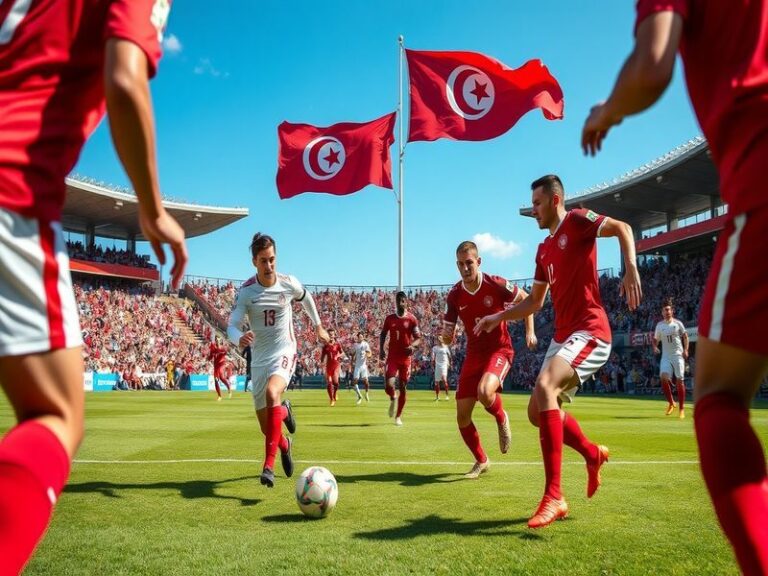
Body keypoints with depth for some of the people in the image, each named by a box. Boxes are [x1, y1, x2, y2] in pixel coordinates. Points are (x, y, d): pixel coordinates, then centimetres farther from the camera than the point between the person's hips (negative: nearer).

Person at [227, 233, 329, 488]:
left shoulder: (289, 283, -7)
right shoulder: (246, 291, -11)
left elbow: (306, 299, 16)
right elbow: (232, 326, -16)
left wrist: (318, 326, 24)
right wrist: (239, 339, -38)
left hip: (284, 353, -1)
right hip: (259, 359, 2)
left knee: (272, 393, -35)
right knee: (266, 427, 5)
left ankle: (268, 465, -32)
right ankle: (285, 445, 44)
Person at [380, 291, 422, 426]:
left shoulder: (412, 319, -2)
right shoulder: (389, 319, 5)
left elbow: (418, 338, -3)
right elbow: (383, 334, 16)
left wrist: (413, 346, -24)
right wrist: (381, 349, 2)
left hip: (405, 358, -1)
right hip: (392, 357, 1)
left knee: (402, 388, 4)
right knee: (389, 385, -15)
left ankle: (398, 416, 17)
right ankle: (392, 399, 20)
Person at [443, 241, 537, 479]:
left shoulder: (496, 284, -15)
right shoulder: (454, 296, -5)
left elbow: (525, 299, 3)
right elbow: (447, 338, 0)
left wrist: (530, 331, -3)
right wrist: (446, 336, -23)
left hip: (499, 350, -4)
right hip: (474, 354, 4)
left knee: (484, 392, -34)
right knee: (462, 416, 0)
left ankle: (502, 419, 3)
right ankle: (481, 461, 24)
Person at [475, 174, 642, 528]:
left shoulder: (576, 221, -3)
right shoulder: (544, 250, 19)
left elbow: (622, 228, -14)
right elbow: (535, 302, 25)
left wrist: (631, 269, -30)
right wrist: (498, 317, 16)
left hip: (589, 331, -9)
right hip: (562, 335, 9)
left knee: (544, 385, -31)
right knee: (538, 412, 9)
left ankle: (554, 496, -29)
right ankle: (593, 454, 33)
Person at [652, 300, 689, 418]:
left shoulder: (677, 323, 1)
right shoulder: (659, 325, 6)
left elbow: (685, 336, 7)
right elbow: (655, 339, 14)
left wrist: (686, 350, -5)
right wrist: (655, 347, -7)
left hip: (678, 355, -1)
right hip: (666, 356, 1)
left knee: (680, 381, -2)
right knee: (663, 377, -19)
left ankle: (681, 409, 8)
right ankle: (671, 403, 2)